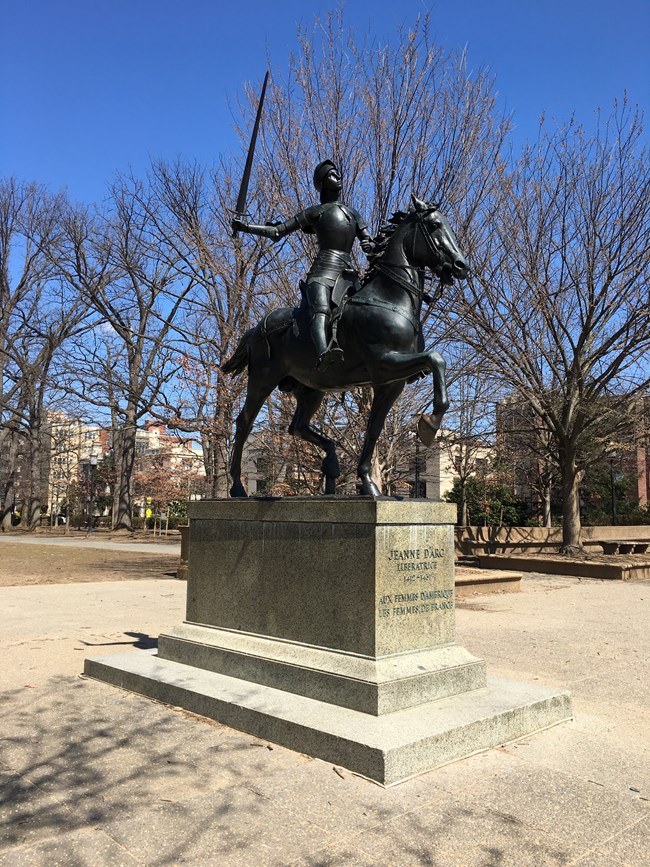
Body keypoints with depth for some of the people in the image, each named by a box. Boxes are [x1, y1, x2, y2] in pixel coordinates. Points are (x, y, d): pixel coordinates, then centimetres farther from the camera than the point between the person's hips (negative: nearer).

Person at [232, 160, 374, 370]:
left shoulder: (353, 214, 29)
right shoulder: (315, 212, 16)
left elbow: (369, 243, 21)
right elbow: (276, 232, 16)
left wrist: (371, 246, -4)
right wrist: (246, 227, 7)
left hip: (348, 272, 8)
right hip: (323, 269, -8)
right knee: (321, 311, -36)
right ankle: (324, 353, -61)